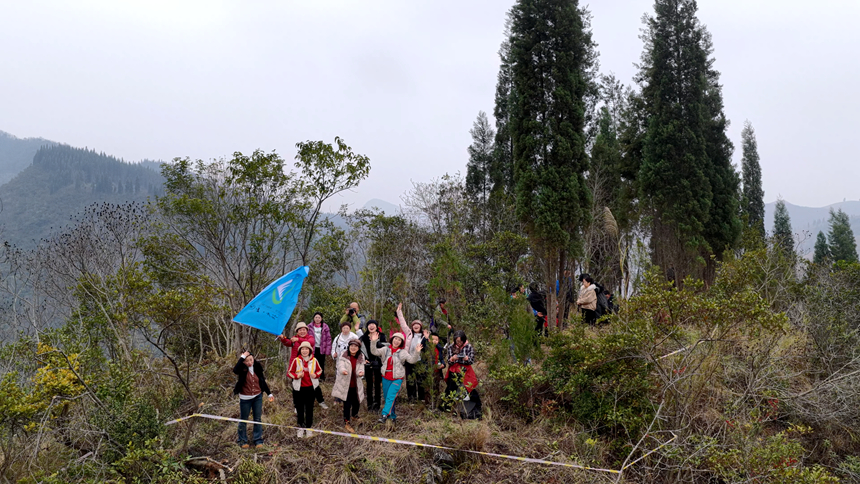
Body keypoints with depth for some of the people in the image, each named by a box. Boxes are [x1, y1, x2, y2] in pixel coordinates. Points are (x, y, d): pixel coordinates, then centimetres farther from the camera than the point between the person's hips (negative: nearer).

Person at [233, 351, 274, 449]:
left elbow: (263, 381, 6)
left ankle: (258, 440, 21)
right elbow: (235, 370, -41)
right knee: (243, 420, 9)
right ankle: (243, 441, 26)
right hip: (245, 398, -3)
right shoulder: (242, 368, -15)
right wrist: (242, 357, -36)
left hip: (257, 397, 3)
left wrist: (269, 393, 7)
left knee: (258, 419, 9)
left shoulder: (257, 366, -5)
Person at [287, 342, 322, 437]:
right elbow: (289, 372, -2)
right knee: (299, 409, 9)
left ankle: (308, 428, 23)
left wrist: (316, 375, -10)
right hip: (298, 388, -1)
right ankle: (300, 428, 25)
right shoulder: (296, 361, -8)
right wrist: (297, 376, -20)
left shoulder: (314, 360, -3)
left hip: (310, 388, 1)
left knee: (309, 408, 8)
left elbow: (319, 370, 11)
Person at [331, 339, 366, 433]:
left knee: (356, 402, 15)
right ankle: (347, 422, 7)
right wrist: (343, 370, -49)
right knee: (347, 404, -6)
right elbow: (340, 365, -25)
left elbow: (360, 369, -8)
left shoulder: (361, 358, 1)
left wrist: (361, 372, -33)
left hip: (356, 385, 4)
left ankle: (354, 415, 46)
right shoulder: (343, 356, -9)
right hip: (345, 385, -4)